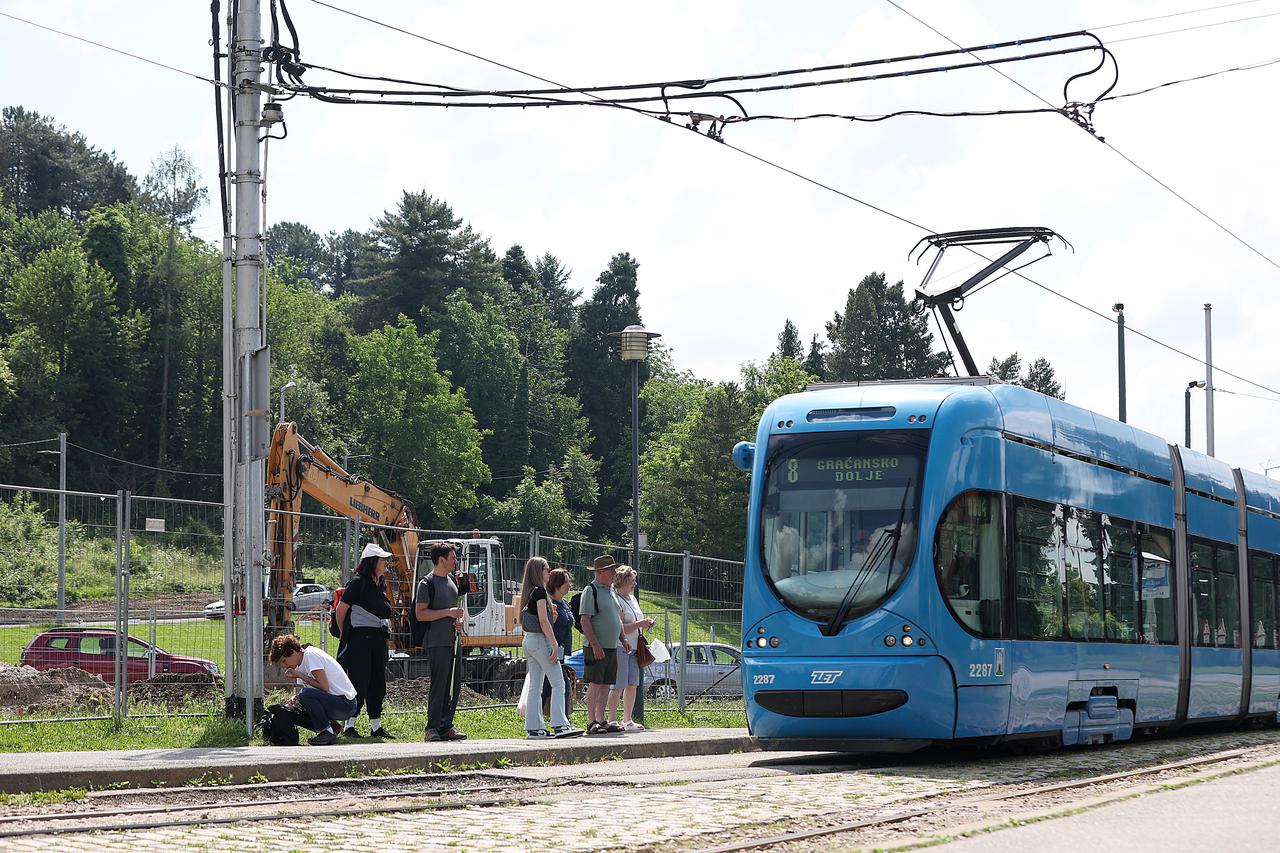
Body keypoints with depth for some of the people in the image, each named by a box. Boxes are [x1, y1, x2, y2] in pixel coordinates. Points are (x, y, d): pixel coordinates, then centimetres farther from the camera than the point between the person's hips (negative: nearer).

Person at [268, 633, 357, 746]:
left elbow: (324, 686, -21)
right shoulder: (300, 666, 14)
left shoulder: (311, 655, -14)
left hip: (346, 703, -10)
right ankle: (330, 726, 7)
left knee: (305, 694, -29)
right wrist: (295, 699, -5)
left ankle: (327, 733, -16)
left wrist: (299, 675, -13)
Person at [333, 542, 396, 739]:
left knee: (378, 682, 10)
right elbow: (341, 609, -9)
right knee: (359, 681, -8)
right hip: (360, 637, -8)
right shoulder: (358, 582, -11)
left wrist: (386, 629, 17)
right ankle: (349, 726, -3)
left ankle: (376, 726, 16)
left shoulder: (381, 583, 14)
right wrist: (346, 634, 0)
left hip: (379, 638, 8)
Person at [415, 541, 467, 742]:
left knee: (455, 685, 8)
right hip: (437, 643, -8)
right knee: (439, 686, -8)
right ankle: (432, 729, -2)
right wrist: (448, 612, -18)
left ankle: (446, 727, 15)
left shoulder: (451, 580, 17)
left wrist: (460, 619, 6)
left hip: (454, 641, 8)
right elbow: (420, 614, -15)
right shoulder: (427, 583, -8)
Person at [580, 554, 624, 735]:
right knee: (595, 684, -8)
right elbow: (585, 621, -15)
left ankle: (600, 720, 15)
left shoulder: (611, 590, 17)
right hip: (596, 647, -8)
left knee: (606, 685, 10)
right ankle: (591, 722, -7)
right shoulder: (591, 591, -9)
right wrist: (595, 645, -21)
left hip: (611, 647, 8)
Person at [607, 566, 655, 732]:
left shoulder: (632, 598, 17)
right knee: (618, 686, -9)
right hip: (619, 648, -9)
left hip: (633, 648, 9)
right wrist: (639, 624, -19)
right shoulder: (615, 600, -12)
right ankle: (612, 720, -6)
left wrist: (646, 623, 10)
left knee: (632, 685, 8)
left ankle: (627, 720, 15)